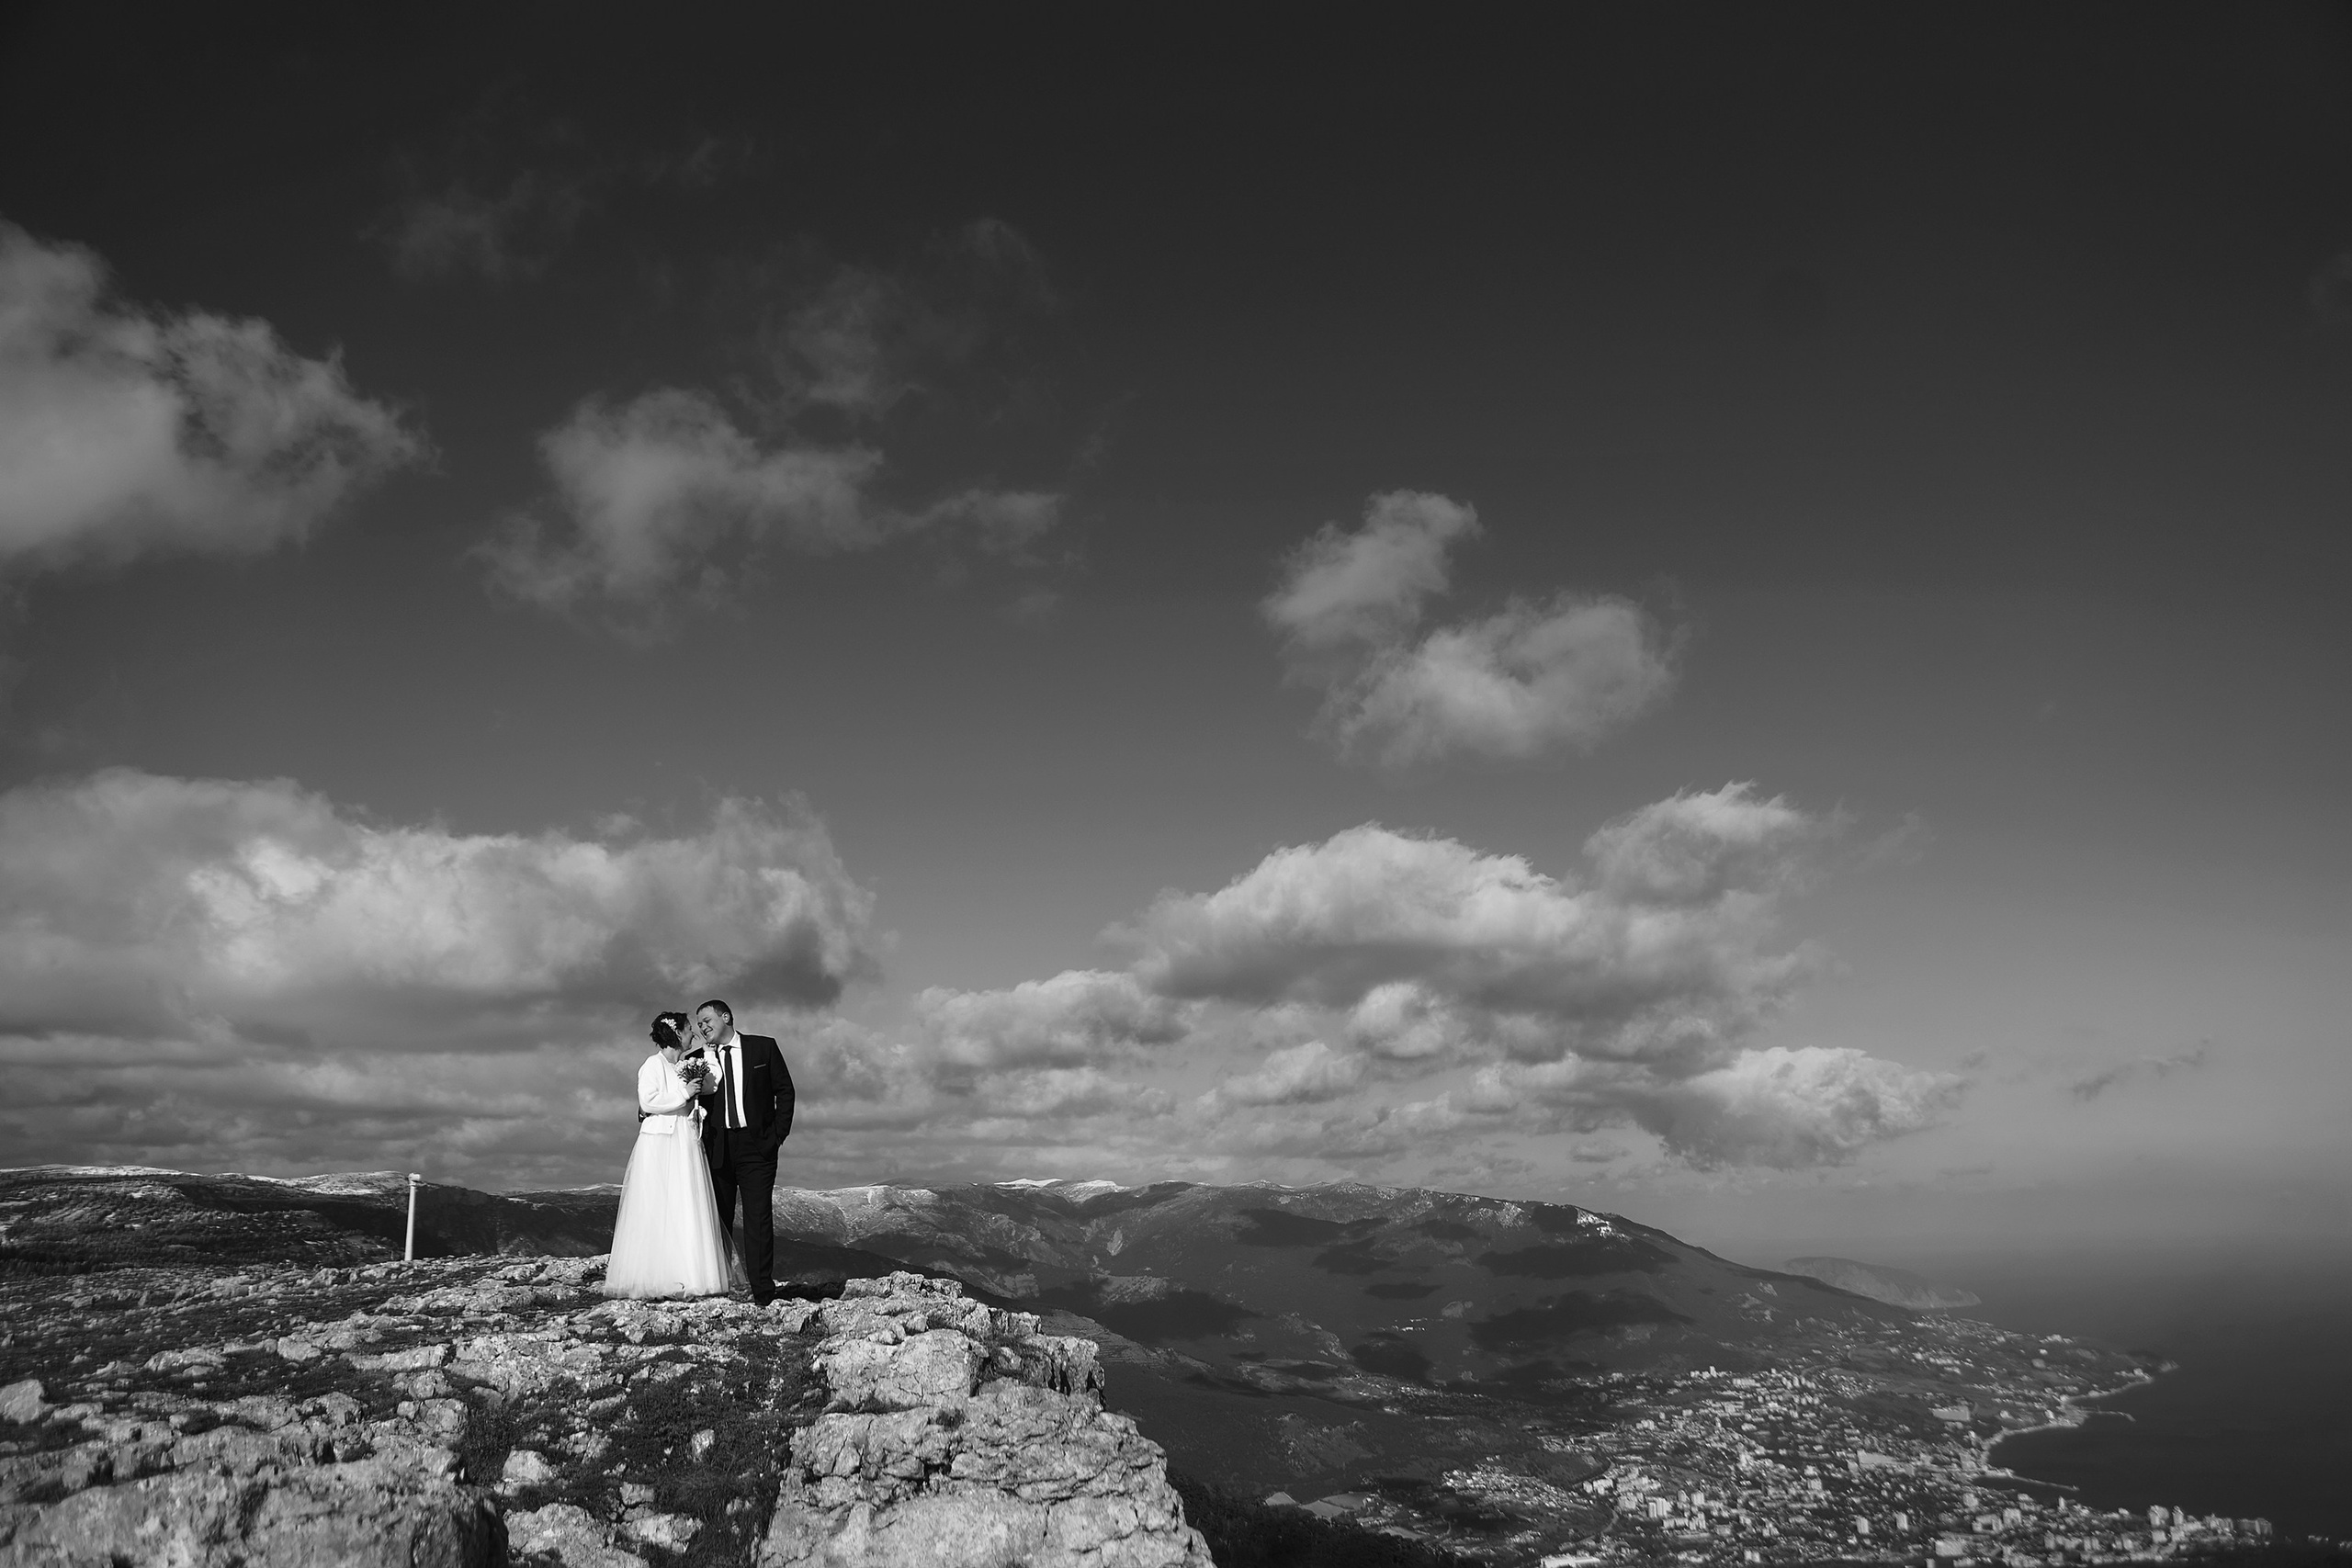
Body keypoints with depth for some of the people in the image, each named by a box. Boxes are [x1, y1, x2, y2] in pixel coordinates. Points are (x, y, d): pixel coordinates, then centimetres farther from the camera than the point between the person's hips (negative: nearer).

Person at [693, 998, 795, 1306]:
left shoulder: (763, 1048, 5)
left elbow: (784, 1091, 6)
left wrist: (778, 1134, -1)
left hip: (756, 1145, -2)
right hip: (717, 1150, 2)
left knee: (759, 1220, -6)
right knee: (717, 1220, 2)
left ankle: (763, 1295, -7)